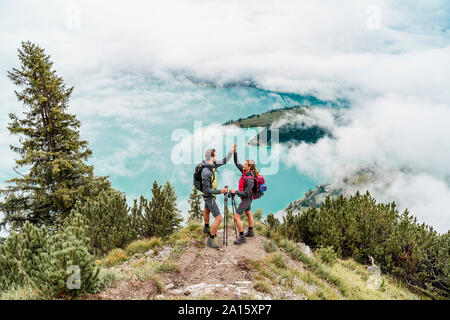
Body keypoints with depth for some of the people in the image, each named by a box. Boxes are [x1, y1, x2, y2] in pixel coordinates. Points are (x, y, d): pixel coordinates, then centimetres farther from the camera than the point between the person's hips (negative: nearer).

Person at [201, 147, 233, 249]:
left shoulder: (212, 164, -9)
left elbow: (224, 161, 4)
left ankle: (206, 229, 58)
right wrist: (220, 191, -31)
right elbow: (207, 190, -30)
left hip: (210, 195, 10)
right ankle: (210, 240, 3)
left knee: (207, 211, 32)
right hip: (209, 197, -10)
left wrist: (231, 151, -5)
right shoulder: (206, 172, -34)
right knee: (218, 219, -9)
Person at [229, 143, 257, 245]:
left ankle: (242, 237, 1)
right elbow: (237, 163, 1)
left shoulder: (250, 180, -32)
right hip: (246, 199, 10)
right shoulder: (245, 172, -7)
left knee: (236, 217, -7)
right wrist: (235, 152, -8)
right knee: (248, 214, 23)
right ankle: (250, 232, 40)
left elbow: (246, 193, -30)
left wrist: (235, 192, -26)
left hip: (246, 199, -10)